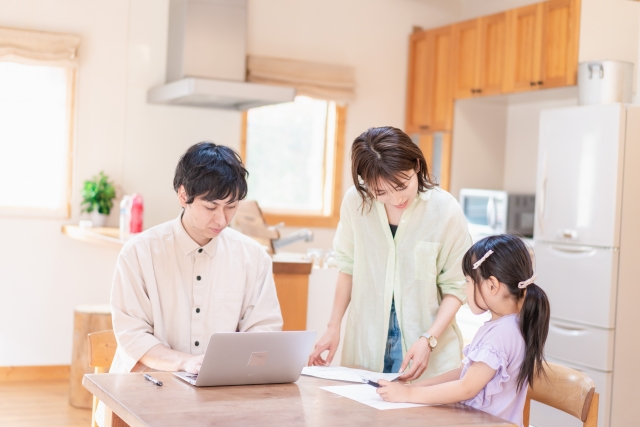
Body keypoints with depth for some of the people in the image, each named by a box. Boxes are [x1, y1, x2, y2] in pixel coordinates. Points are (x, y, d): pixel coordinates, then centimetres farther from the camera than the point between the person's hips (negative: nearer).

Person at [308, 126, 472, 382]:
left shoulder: (446, 211, -12)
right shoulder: (355, 202, -7)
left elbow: (456, 287, -6)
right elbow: (348, 265, 6)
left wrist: (428, 341, -17)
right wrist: (333, 327, 4)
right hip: (365, 350, 2)